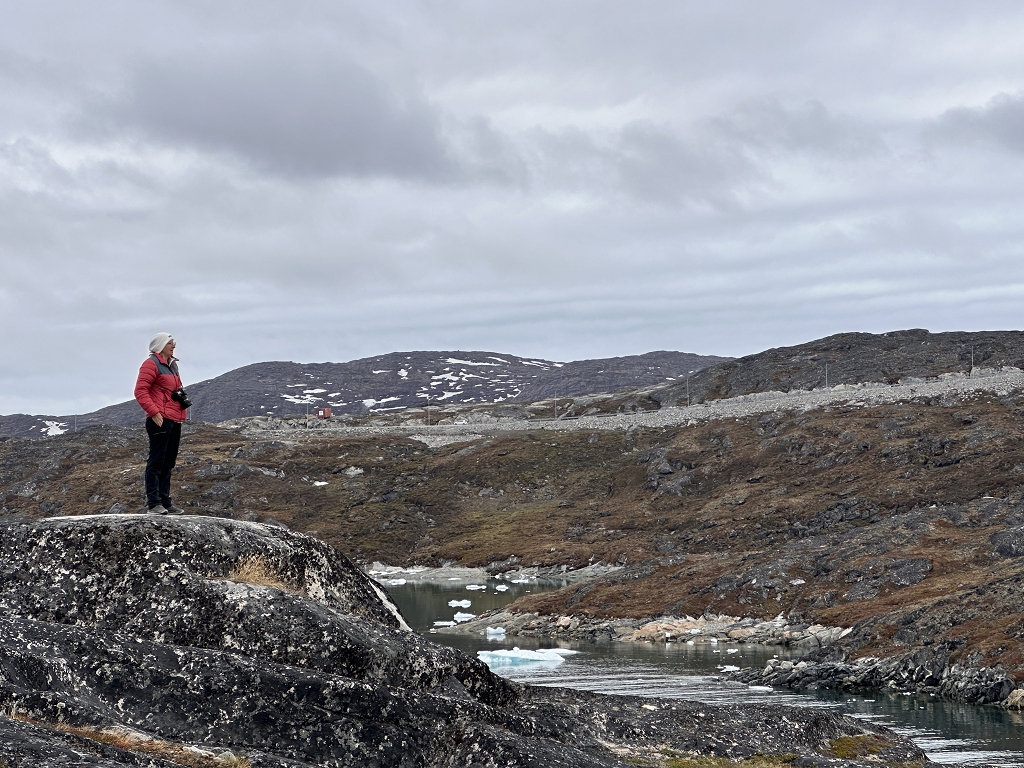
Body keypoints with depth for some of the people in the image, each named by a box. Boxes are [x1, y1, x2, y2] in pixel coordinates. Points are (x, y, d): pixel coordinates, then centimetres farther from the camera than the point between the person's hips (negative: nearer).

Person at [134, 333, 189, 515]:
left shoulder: (172, 365, 22)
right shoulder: (152, 364, -6)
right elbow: (140, 391, -14)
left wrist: (183, 399, 15)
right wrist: (154, 412, -20)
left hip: (175, 421, 9)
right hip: (160, 421, -9)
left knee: (168, 463, 11)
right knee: (156, 462, -9)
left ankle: (165, 502, 15)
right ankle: (153, 503, -10)